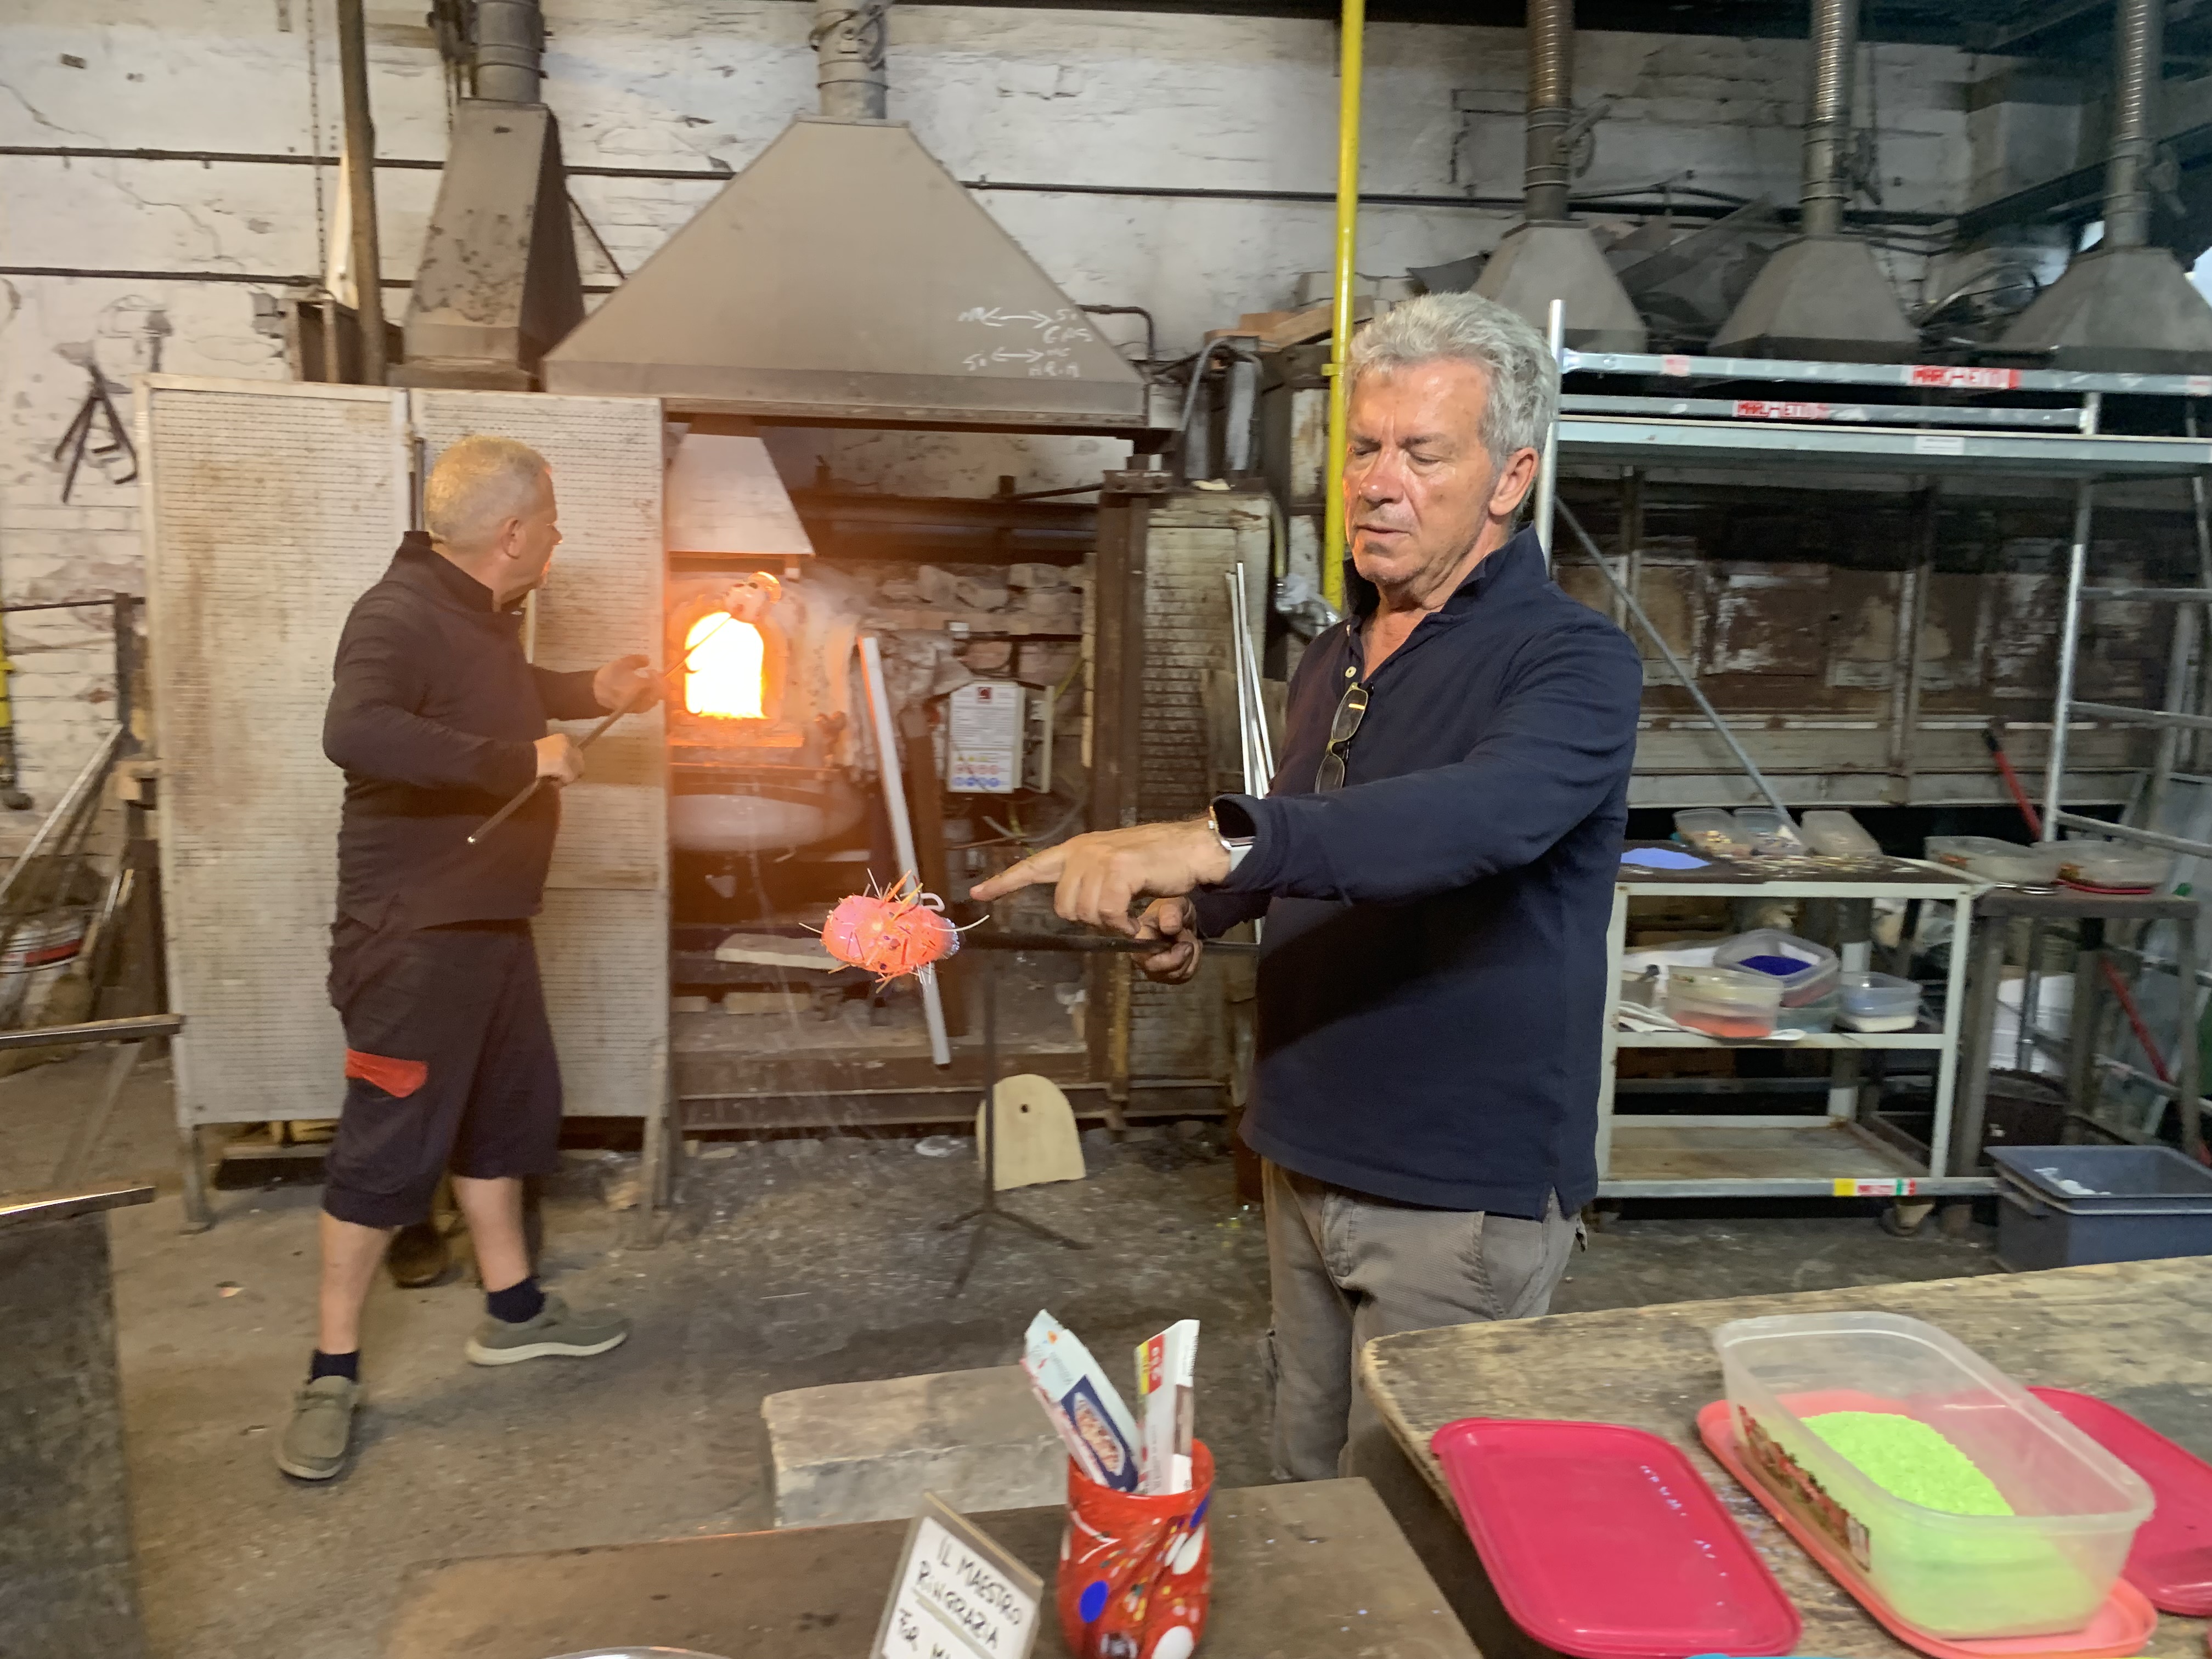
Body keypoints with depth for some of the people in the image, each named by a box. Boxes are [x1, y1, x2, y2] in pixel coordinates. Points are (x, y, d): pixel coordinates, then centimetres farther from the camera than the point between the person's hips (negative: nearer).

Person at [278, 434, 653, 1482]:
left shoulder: (481, 611, 10)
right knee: (389, 1145, -2)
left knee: (506, 1113, 19)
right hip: (416, 930, -10)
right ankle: (333, 1371, 14)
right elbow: (356, 732, -39)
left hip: (490, 917, 10)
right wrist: (519, 760, -35)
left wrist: (589, 694, 21)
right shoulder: (400, 615, -21)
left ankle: (512, 1311, 35)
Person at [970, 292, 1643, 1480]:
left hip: (1464, 1190, -7)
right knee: (1307, 1483, 22)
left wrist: (1211, 843, -49)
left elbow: (1481, 815, -38)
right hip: (1310, 1159, 8)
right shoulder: (1332, 661, 9)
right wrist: (1198, 910, 3)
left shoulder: (1572, 664, -16)